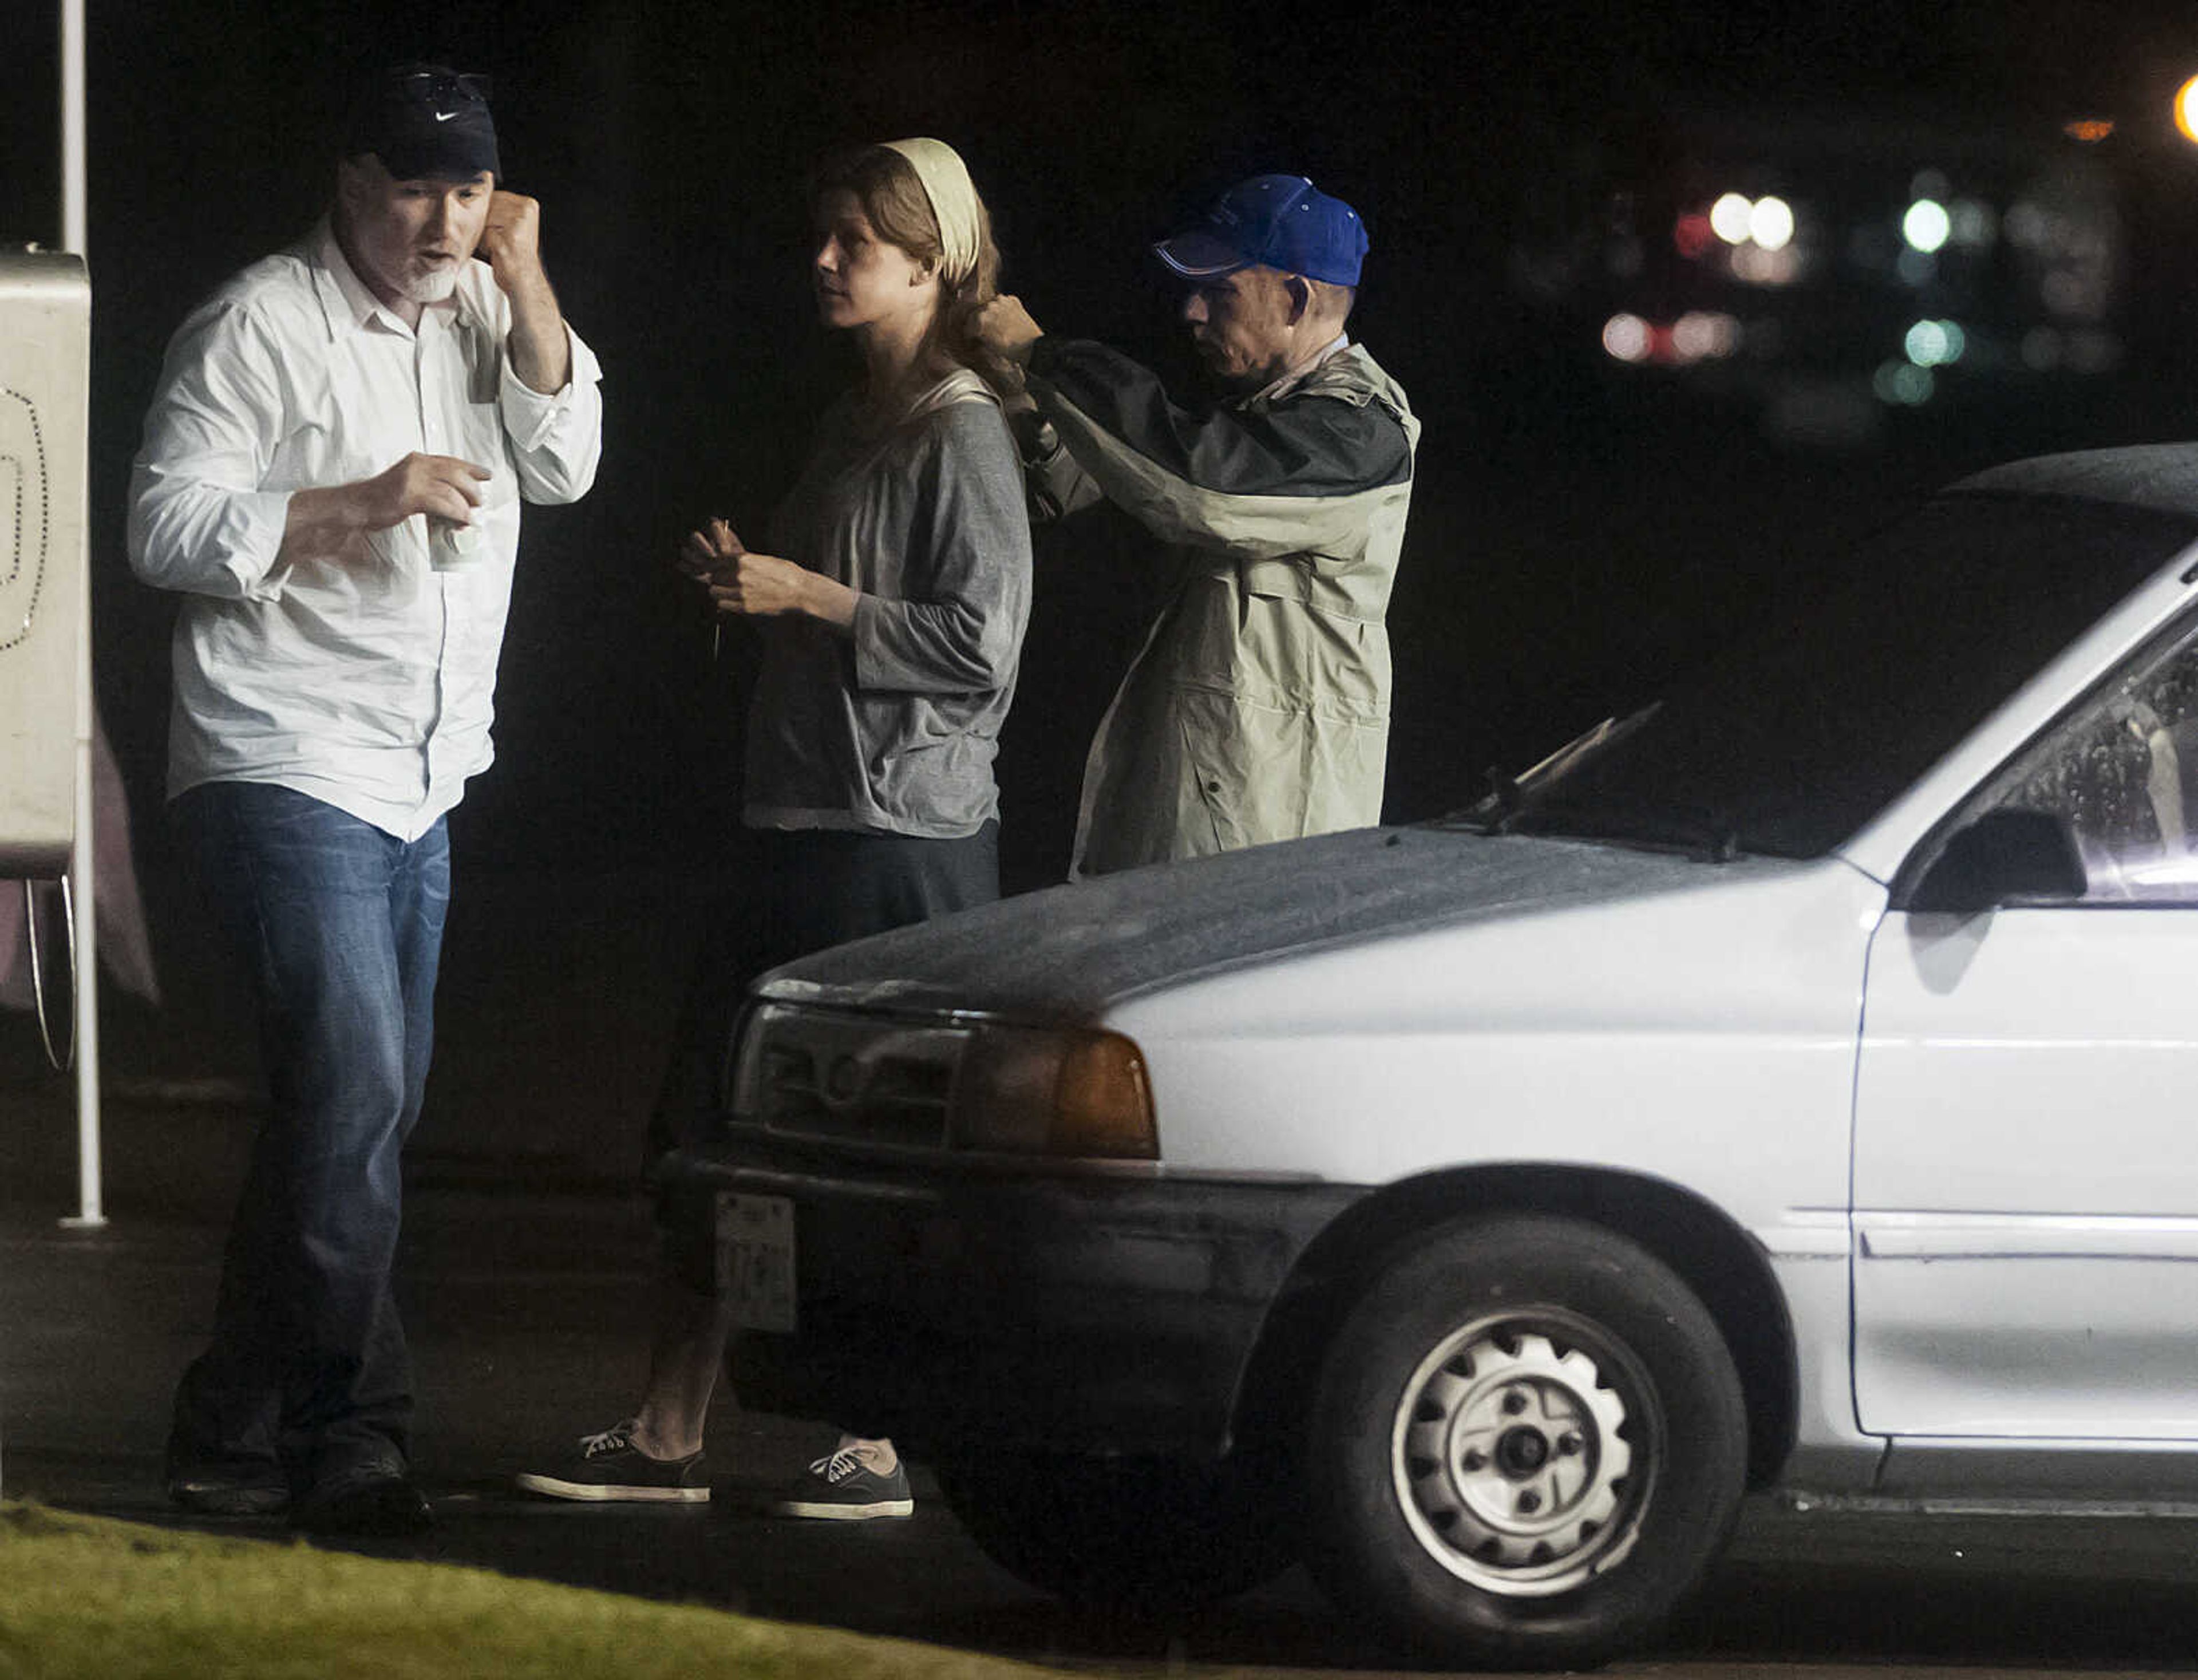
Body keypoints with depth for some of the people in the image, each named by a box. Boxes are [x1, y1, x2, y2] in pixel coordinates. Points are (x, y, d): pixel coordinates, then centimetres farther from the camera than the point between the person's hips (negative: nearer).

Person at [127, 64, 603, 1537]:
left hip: (417, 788, 8)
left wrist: (526, 286, -8)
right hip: (288, 773, -8)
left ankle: (238, 1433, 18)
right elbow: (169, 529, -12)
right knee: (355, 1093, -16)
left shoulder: (480, 313, 12)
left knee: (360, 1109, 10)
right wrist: (363, 504, -20)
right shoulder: (261, 327, -8)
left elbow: (563, 462, 1)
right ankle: (352, 1433, -13)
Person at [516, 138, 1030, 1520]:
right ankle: (665, 1440, 13)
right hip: (809, 824, 10)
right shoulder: (863, 423, 17)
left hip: (909, 836, -10)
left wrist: (807, 595, -16)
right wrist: (747, 579, 9)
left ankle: (880, 1445, 2)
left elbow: (978, 641, -19)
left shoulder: (964, 436, -11)